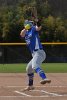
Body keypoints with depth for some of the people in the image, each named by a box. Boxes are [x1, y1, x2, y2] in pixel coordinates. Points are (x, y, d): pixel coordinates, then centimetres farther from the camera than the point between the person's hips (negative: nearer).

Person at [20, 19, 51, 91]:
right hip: (34, 55, 9)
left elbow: (38, 28, -21)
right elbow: (22, 34, -1)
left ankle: (44, 78, -57)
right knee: (28, 69, 23)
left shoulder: (33, 29, 1)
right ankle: (30, 86, 39)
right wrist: (25, 28, -17)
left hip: (39, 52, -9)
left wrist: (38, 23, -42)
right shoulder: (26, 33, 20)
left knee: (35, 66, -33)